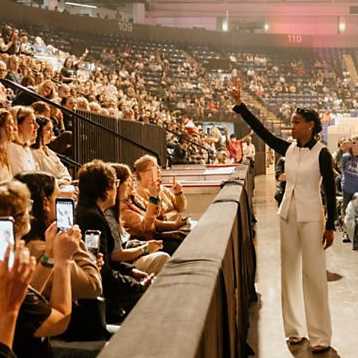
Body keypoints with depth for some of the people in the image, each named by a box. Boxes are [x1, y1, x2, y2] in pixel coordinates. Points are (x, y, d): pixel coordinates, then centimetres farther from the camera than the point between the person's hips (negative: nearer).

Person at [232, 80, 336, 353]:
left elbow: (330, 190, -9)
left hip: (310, 217, -6)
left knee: (314, 274, -2)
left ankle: (321, 336, 9)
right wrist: (240, 104, -1)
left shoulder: (321, 153, -10)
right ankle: (294, 329, 21)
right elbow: (262, 131, 4)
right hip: (288, 215, 6)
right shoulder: (289, 149, 5)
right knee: (290, 272, 10)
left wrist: (330, 226, -10)